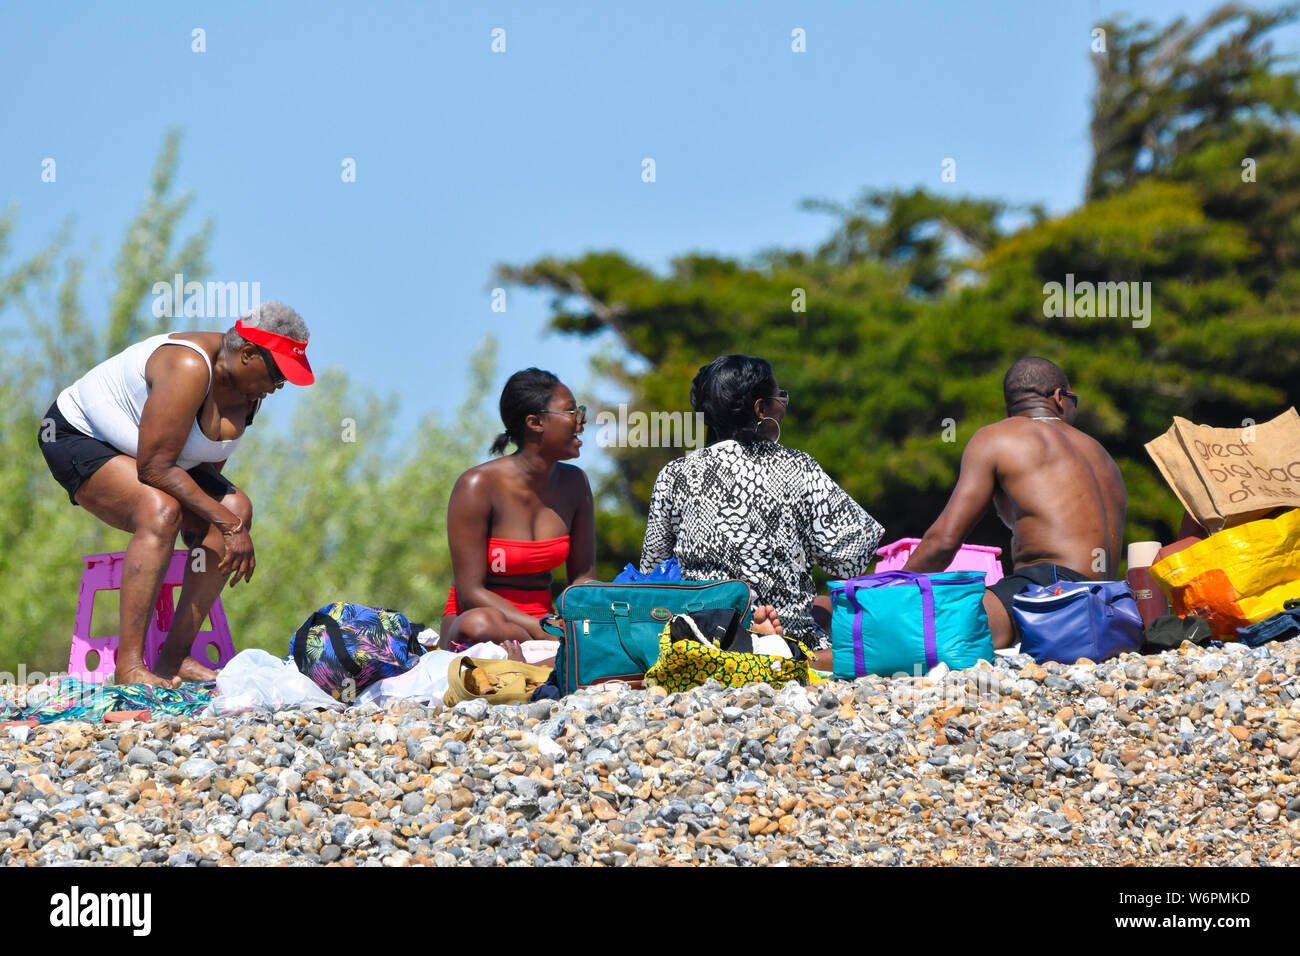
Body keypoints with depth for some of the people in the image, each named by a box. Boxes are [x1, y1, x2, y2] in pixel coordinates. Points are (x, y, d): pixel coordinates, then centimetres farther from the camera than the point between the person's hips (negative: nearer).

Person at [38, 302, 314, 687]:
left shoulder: (248, 383, -5)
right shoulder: (190, 368, -33)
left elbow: (208, 467, 3)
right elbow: (155, 467, -33)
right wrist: (225, 522, -31)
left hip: (147, 451, 9)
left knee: (236, 509, -11)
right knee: (160, 511, -35)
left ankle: (174, 657, -10)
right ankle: (128, 665, -34)